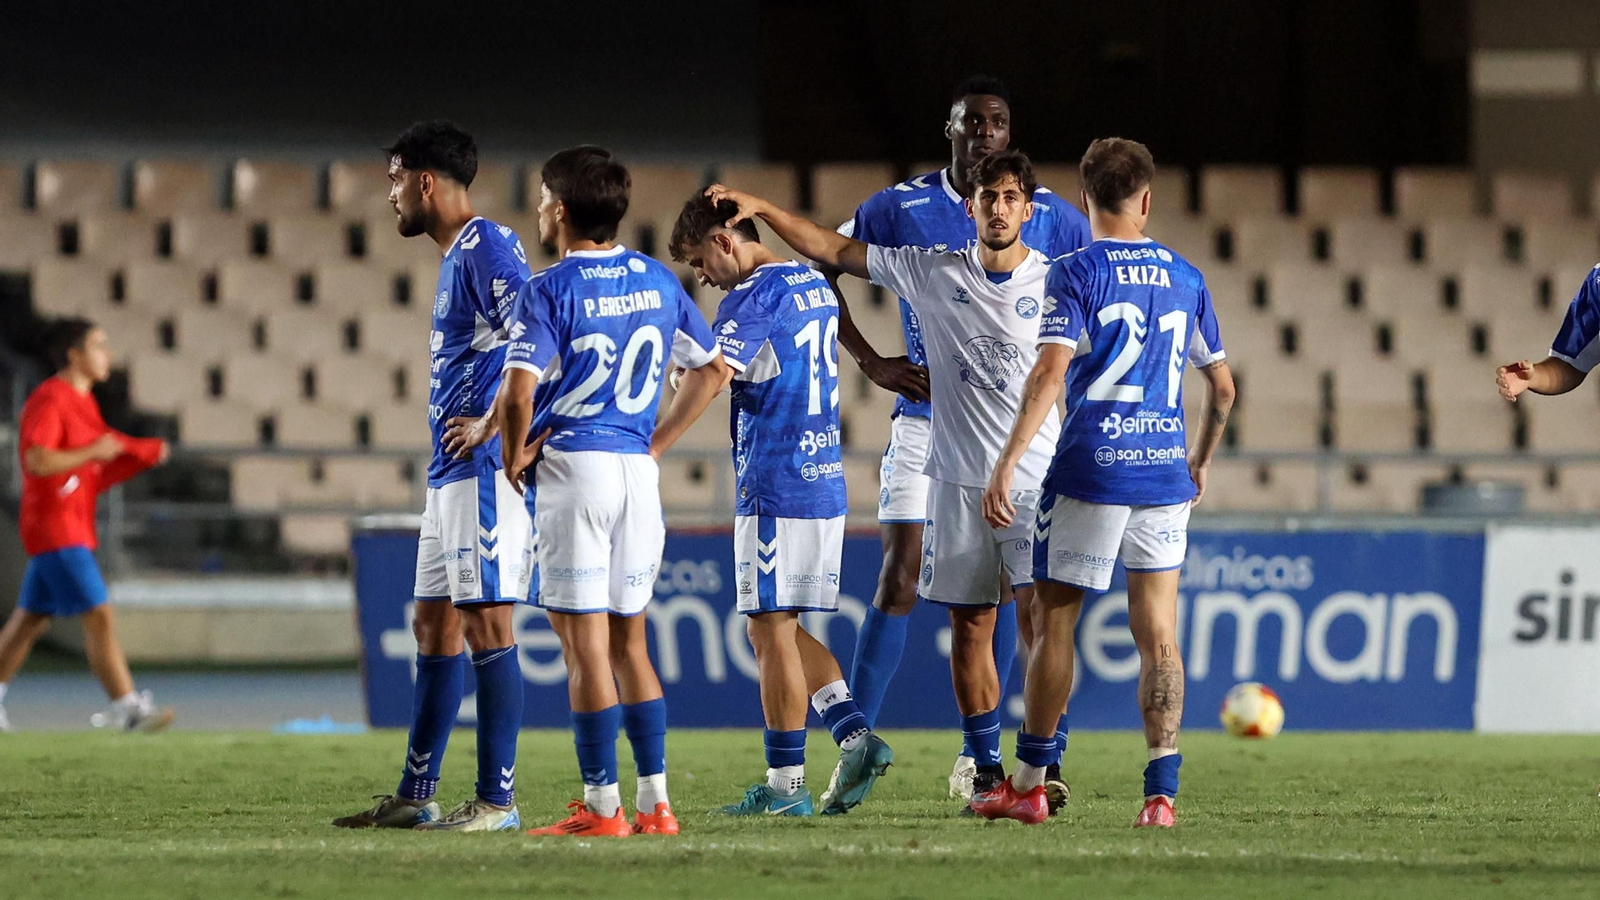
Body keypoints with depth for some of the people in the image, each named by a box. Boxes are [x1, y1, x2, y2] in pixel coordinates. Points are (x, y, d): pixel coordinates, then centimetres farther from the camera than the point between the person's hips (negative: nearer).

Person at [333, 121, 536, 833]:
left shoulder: (487, 248, -12)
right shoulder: (455, 257, 19)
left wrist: (490, 425, -18)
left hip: (485, 470, -11)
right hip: (449, 474, 11)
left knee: (485, 625, -9)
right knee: (434, 626, 13)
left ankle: (497, 801, -8)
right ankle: (414, 798, 18)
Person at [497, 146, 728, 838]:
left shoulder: (548, 290, -9)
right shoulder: (658, 281, 9)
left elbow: (518, 395, -19)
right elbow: (713, 367, 18)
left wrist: (513, 455, -1)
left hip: (574, 468, -6)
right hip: (638, 469, 6)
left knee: (585, 643, -3)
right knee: (628, 638, 13)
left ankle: (602, 805, -4)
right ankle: (655, 801, 10)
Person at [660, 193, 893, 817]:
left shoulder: (752, 297, -13)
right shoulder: (815, 286, 16)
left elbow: (711, 376, -25)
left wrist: (651, 448, -32)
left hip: (774, 490, -9)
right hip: (826, 483, 9)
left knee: (772, 631, -3)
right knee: (783, 631, 15)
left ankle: (786, 784, -2)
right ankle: (856, 737, 3)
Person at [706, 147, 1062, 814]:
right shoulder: (933, 272, 4)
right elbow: (834, 252, 9)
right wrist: (764, 209, 3)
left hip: (1038, 481, -2)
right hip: (959, 479, 2)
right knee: (970, 627, 4)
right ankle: (987, 768, 12)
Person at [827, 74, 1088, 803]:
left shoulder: (1049, 217, 3)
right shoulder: (900, 209, 0)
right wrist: (871, 361, -2)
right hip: (925, 420, -2)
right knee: (899, 578, -8)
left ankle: (976, 757, 9)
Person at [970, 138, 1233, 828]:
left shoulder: (1075, 273, -5)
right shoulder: (1185, 278, 10)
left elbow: (1049, 373, -16)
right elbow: (1222, 386, 15)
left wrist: (1007, 465, -18)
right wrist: (1200, 461, 31)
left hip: (1091, 469, -4)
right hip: (1165, 475, 4)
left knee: (1053, 621, 8)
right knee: (1158, 635, 2)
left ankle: (1029, 784, 15)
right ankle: (1162, 790, -8)